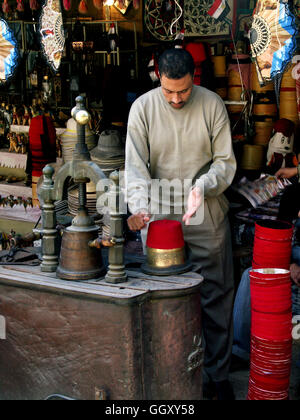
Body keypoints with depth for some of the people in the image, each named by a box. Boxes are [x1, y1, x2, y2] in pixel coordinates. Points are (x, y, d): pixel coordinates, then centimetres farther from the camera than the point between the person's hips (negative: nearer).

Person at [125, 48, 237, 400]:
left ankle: (218, 374, 21)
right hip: (158, 216, 0)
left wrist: (202, 186, -22)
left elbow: (225, 161, -3)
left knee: (216, 296, 6)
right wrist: (139, 206, -26)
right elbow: (136, 165, -9)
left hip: (207, 214, 0)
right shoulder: (143, 108, -4)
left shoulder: (212, 105, -5)